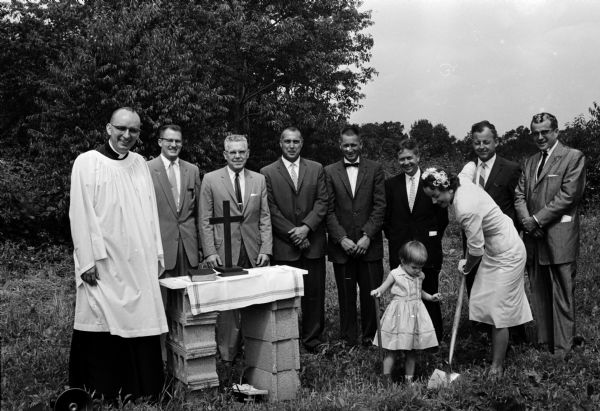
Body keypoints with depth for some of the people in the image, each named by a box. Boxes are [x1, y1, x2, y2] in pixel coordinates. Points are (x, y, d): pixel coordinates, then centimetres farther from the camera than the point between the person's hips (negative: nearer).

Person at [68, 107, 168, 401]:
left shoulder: (140, 163, 12)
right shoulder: (88, 162, -3)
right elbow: (80, 214, -6)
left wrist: (157, 253, 10)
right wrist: (87, 261, -11)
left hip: (139, 263, 5)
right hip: (104, 264, -4)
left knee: (142, 325, 4)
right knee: (106, 333, -2)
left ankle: (144, 392, 14)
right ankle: (103, 395, 10)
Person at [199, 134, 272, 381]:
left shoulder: (259, 180, 11)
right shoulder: (211, 180, 4)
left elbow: (265, 218, 10)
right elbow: (205, 220, 2)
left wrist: (265, 249, 0)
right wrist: (210, 251, -7)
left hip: (254, 252, 3)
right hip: (224, 252, -2)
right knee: (226, 308, -4)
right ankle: (227, 360, 5)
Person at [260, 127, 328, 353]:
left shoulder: (316, 169, 10)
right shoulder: (268, 172, 3)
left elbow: (322, 202, 3)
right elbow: (271, 209, -2)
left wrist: (306, 227, -10)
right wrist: (293, 234, -8)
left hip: (313, 242, 2)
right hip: (284, 245, -2)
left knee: (315, 293, 5)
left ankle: (313, 339, 17)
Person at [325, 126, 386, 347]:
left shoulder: (375, 169, 6)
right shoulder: (330, 171, 7)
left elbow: (379, 206, 0)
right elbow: (329, 210, 2)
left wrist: (367, 236, -9)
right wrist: (342, 239, -8)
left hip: (369, 244, 0)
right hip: (342, 245, 0)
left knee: (371, 294, 2)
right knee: (346, 296, 6)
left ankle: (370, 338, 16)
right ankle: (349, 341, 16)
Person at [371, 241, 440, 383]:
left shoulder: (420, 276, 6)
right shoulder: (395, 274, -8)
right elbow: (383, 287, -2)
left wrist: (430, 297, 10)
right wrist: (376, 292, -23)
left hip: (415, 314, 5)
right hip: (399, 314, -5)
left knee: (412, 350, 10)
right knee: (392, 350, -2)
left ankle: (408, 378, 22)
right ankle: (387, 379, 8)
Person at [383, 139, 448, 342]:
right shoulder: (391, 184, 10)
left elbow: (442, 215, 6)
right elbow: (386, 217, 14)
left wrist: (433, 238, 3)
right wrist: (392, 237, 5)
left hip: (427, 249, -2)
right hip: (399, 248, 2)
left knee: (429, 295, 2)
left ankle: (435, 338, 12)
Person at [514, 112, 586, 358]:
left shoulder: (574, 157, -2)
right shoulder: (530, 162, 18)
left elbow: (568, 195, -12)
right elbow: (519, 195, 13)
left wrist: (537, 219, -13)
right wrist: (526, 221, -6)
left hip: (559, 238, -6)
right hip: (534, 237, 6)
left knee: (562, 296, -2)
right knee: (539, 294, 11)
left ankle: (562, 351, 4)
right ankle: (543, 343, 21)